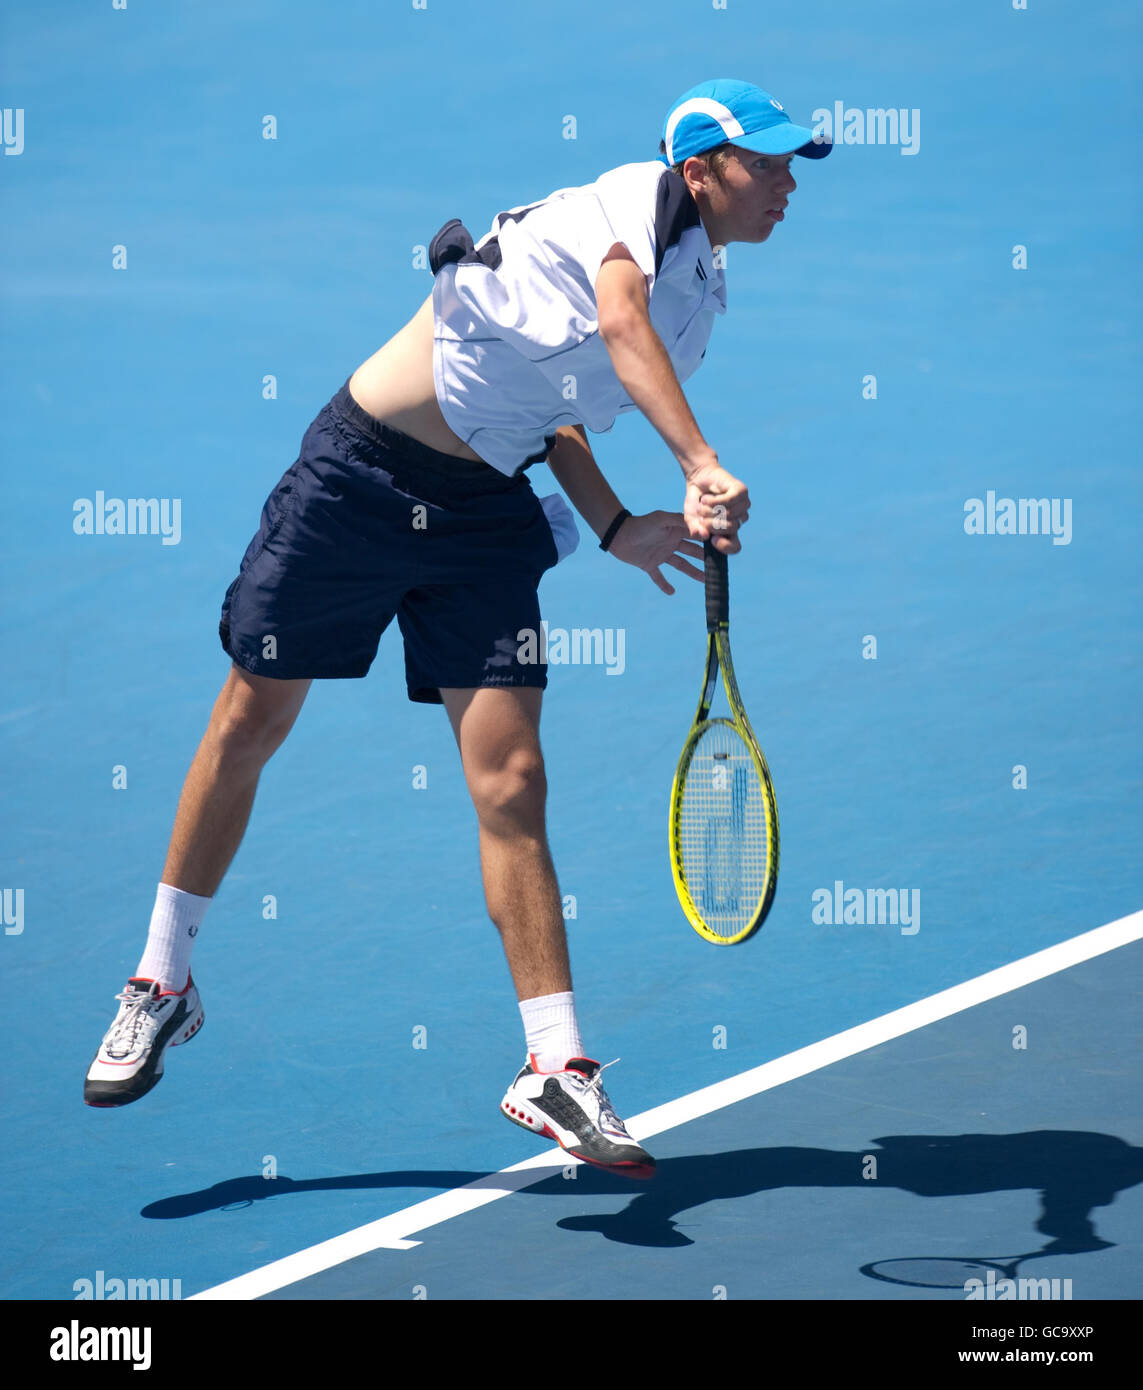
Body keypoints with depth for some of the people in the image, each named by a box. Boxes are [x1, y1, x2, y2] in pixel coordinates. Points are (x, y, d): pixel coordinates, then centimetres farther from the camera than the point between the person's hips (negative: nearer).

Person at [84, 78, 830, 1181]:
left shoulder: (702, 294, 9)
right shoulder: (645, 194, -14)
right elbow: (619, 321, -35)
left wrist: (616, 529, 5)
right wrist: (700, 464, -46)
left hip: (485, 512, 6)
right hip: (361, 469, -6)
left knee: (511, 786, -6)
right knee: (247, 727, 7)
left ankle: (553, 1071, -6)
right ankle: (162, 984, 25)